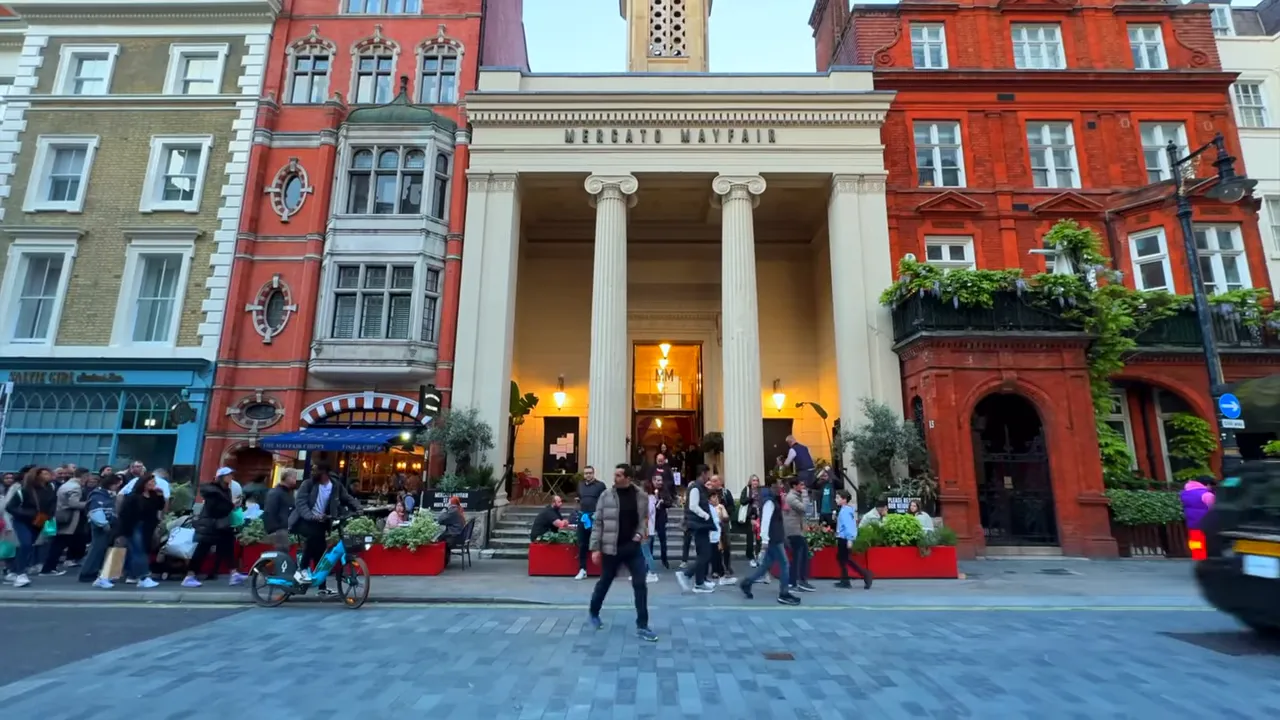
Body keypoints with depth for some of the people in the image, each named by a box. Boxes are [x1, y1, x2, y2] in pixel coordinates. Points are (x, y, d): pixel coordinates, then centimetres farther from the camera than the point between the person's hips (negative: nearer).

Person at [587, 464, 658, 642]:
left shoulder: (641, 496, -3)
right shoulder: (606, 495, -7)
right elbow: (598, 523, -4)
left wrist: (640, 533, -7)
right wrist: (595, 548, -7)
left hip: (633, 547, 1)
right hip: (611, 548, -1)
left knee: (640, 585, -2)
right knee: (604, 583, 15)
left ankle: (642, 626, 9)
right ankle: (594, 613, 41)